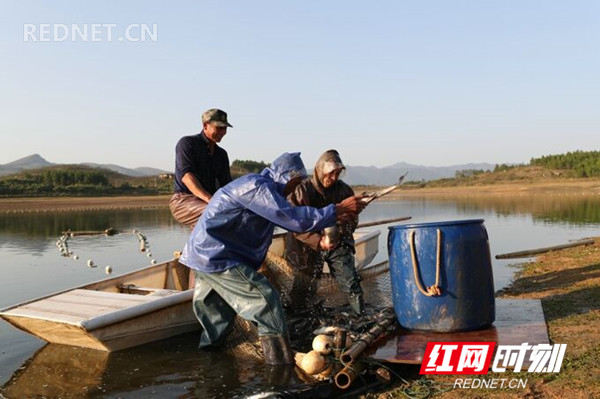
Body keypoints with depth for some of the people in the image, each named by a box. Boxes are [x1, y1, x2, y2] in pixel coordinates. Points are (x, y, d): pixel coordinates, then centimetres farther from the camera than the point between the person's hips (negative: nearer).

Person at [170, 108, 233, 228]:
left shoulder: (221, 154, 19)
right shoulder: (187, 143, -1)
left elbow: (226, 184, 15)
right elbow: (186, 175, -18)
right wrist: (209, 199, -34)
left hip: (208, 203, 6)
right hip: (183, 200, -6)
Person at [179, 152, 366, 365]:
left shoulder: (264, 188, 15)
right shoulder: (256, 187, -18)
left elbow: (288, 218, 22)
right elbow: (294, 218, -26)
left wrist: (332, 216, 17)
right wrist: (338, 210, -20)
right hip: (215, 257, -11)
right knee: (266, 300, -10)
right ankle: (282, 362, -6)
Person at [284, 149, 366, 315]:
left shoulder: (344, 190, -4)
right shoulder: (302, 190, -13)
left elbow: (352, 219, 2)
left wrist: (339, 233, -18)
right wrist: (318, 241, -26)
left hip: (338, 244, 2)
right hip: (308, 247, -2)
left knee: (351, 282, -6)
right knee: (304, 286, 9)